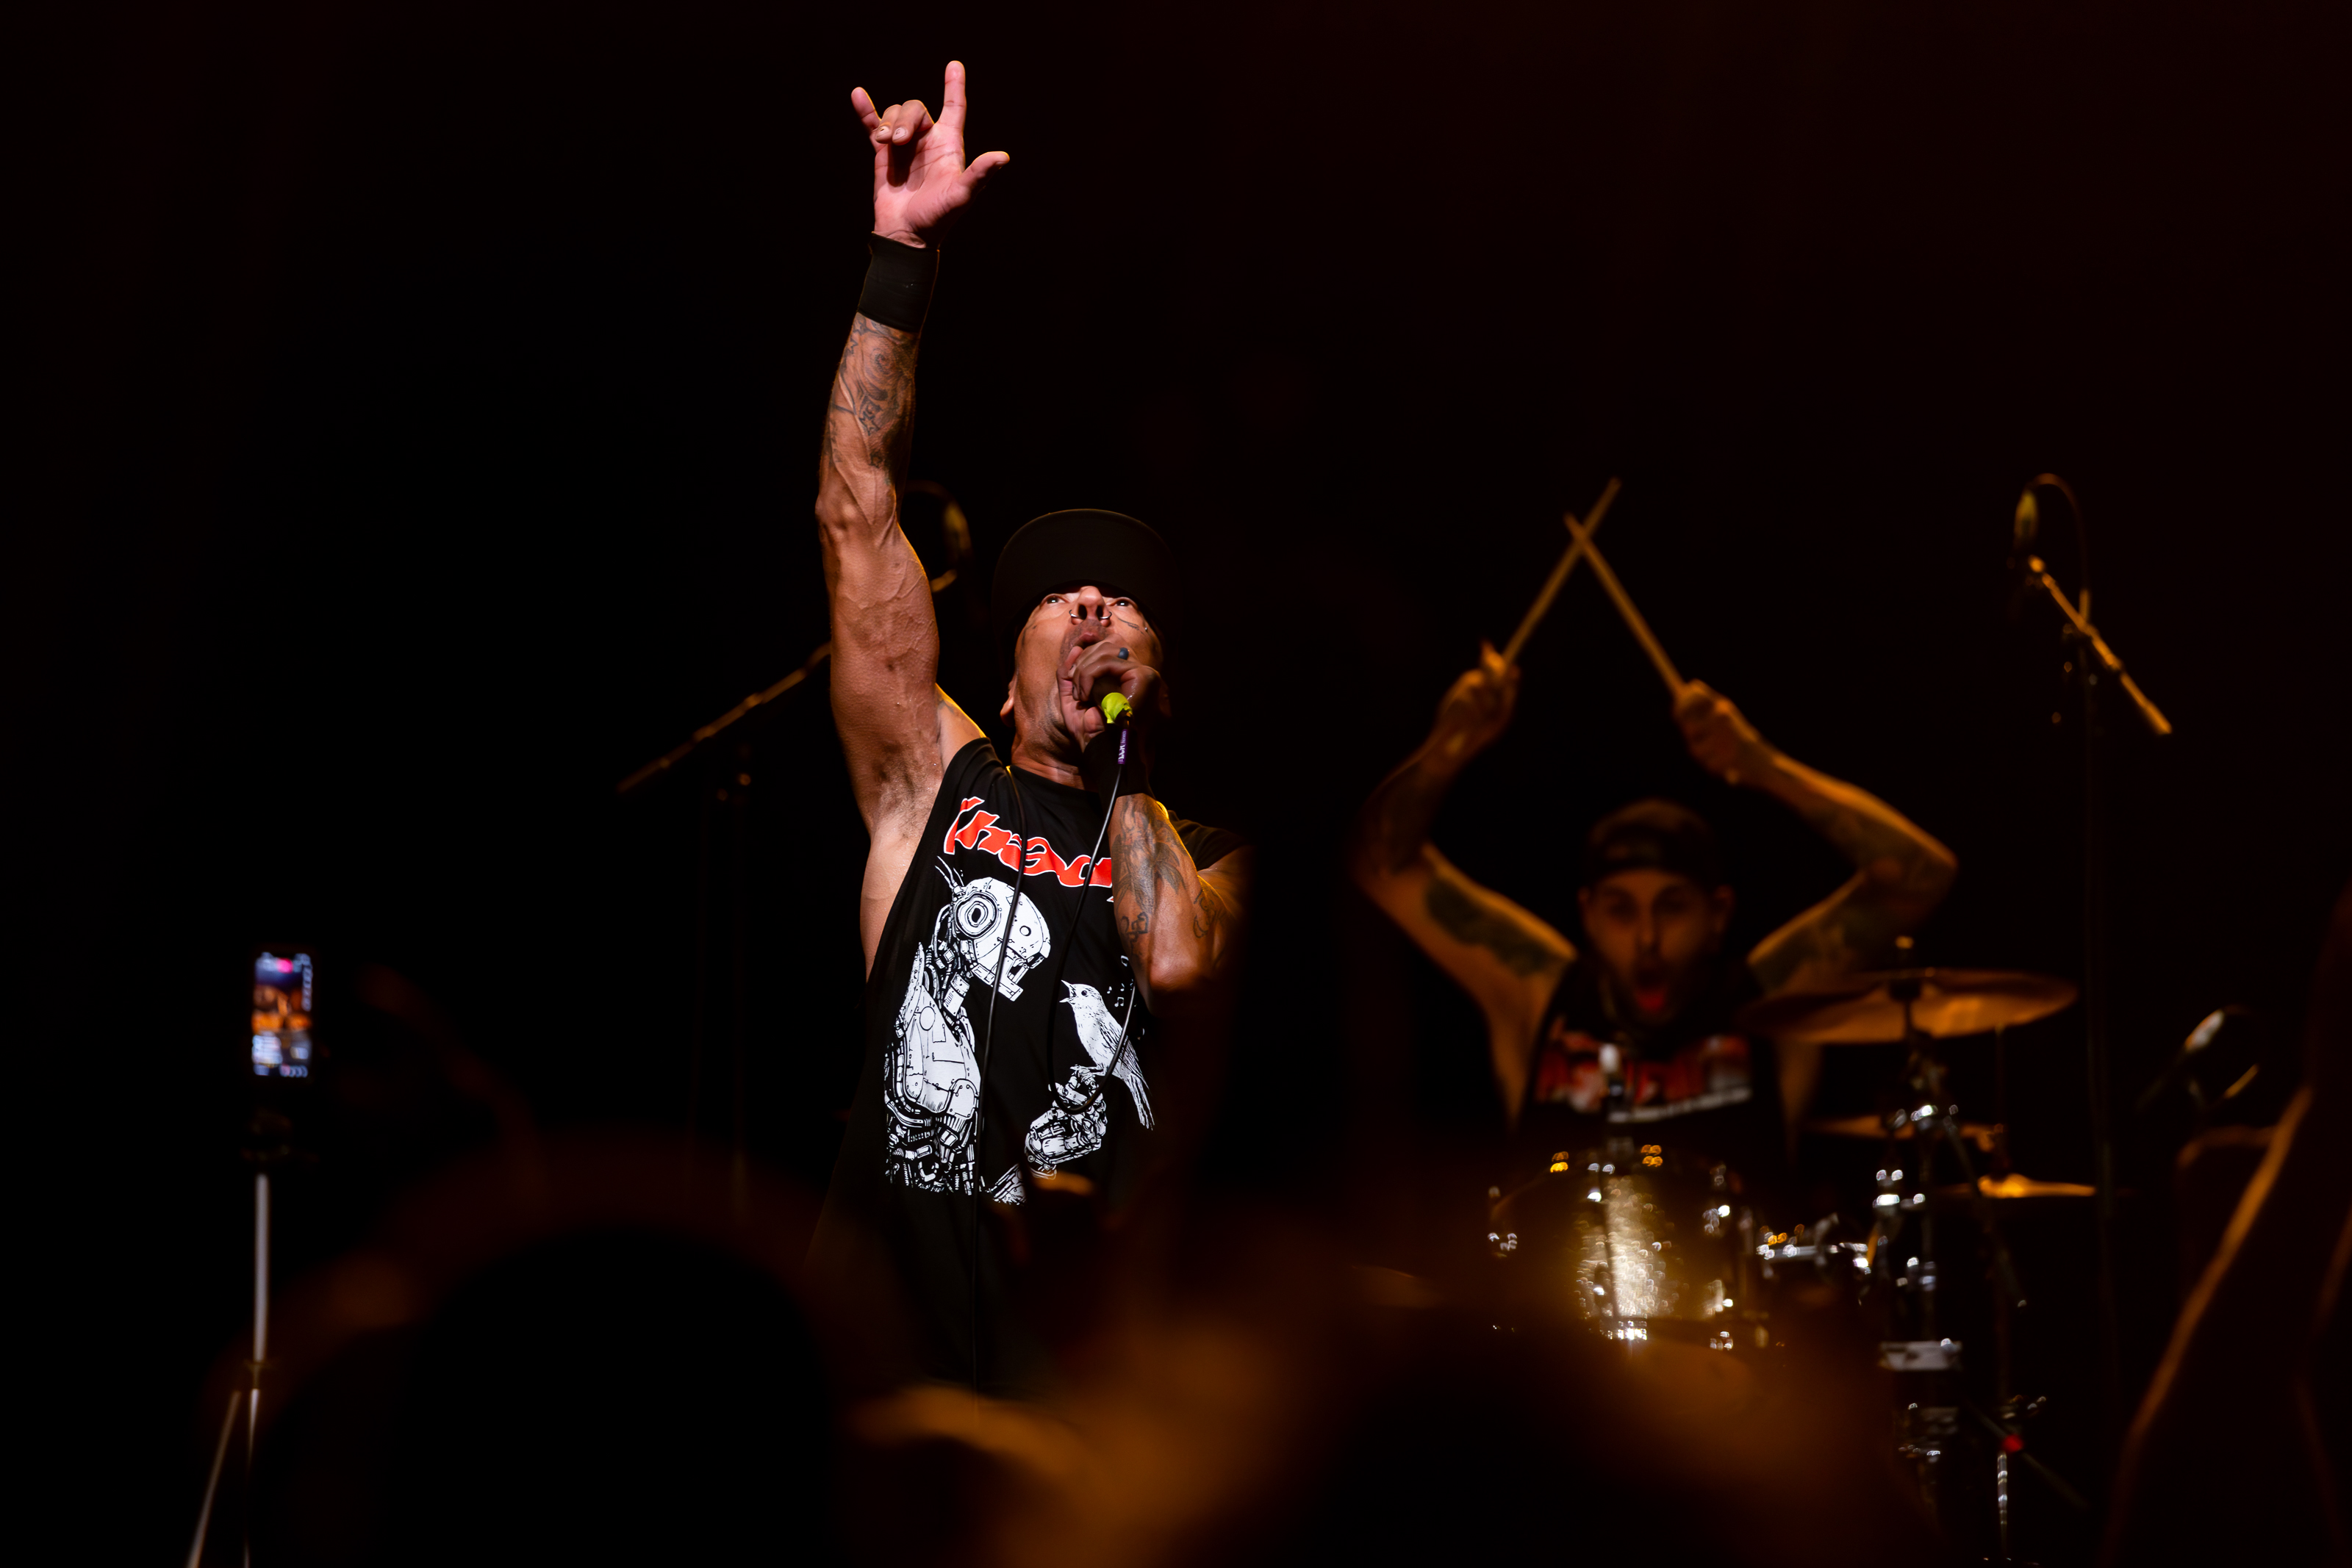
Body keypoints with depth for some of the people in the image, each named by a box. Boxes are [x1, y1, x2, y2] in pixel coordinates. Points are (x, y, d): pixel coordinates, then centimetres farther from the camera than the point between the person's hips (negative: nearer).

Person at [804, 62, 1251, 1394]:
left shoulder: (1206, 856, 18)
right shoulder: (938, 785, 17)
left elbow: (1185, 963, -7)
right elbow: (857, 512, 10)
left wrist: (1125, 756, 9)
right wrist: (906, 253, 5)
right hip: (900, 1276, 0)